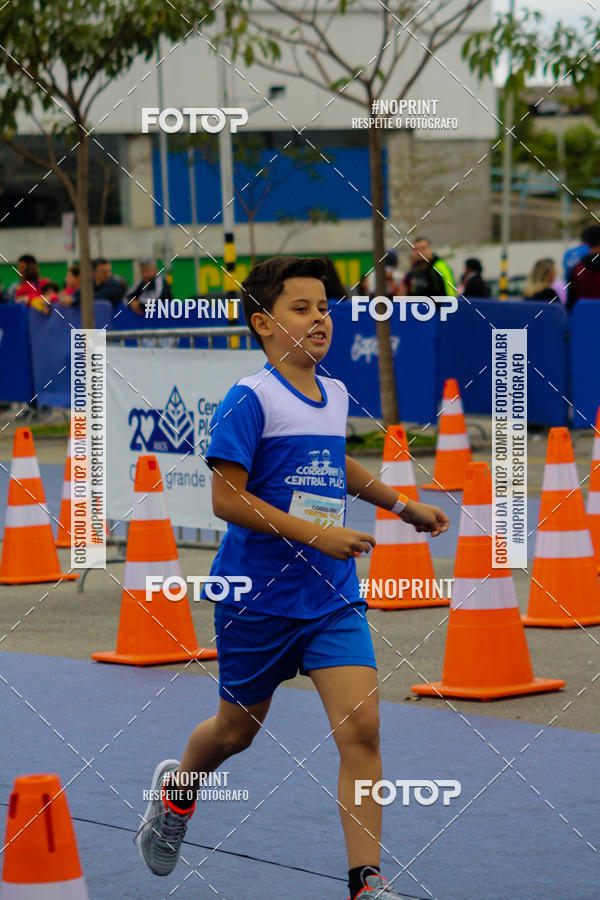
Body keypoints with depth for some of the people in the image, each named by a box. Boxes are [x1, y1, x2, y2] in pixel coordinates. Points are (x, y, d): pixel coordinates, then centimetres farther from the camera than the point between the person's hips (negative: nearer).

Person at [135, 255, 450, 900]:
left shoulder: (335, 396, 7)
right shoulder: (251, 399, -14)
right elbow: (226, 498, -18)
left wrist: (400, 504, 27)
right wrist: (313, 533, -23)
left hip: (332, 593, 4)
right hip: (258, 596, -4)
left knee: (360, 728, -11)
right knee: (237, 729, 15)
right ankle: (176, 789, 48)